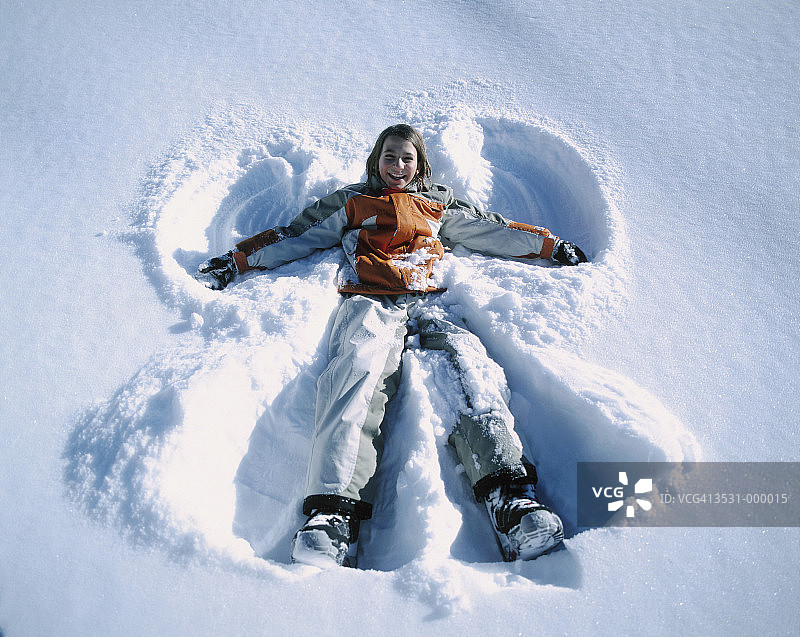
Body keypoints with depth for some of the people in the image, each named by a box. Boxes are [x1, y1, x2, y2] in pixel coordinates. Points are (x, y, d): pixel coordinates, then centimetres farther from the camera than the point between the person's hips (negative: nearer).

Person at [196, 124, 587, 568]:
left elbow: (493, 231, 35)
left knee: (469, 366, -31)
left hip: (427, 302, 2)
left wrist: (552, 246, 31)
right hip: (369, 301, -1)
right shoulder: (352, 202, 32)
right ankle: (334, 512, -52)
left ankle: (510, 498, -45)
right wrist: (236, 261, 23)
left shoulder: (439, 204, 34)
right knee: (357, 370, -35)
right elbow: (294, 237, 29)